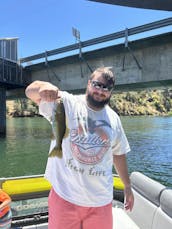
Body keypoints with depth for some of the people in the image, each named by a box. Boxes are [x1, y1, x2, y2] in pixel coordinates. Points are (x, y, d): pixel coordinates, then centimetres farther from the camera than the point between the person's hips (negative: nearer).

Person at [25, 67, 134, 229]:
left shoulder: (114, 119, 4)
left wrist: (127, 186, 16)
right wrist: (45, 87, -39)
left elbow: (118, 154, 12)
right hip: (65, 195, -3)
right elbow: (30, 91, -16)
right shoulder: (66, 103, -8)